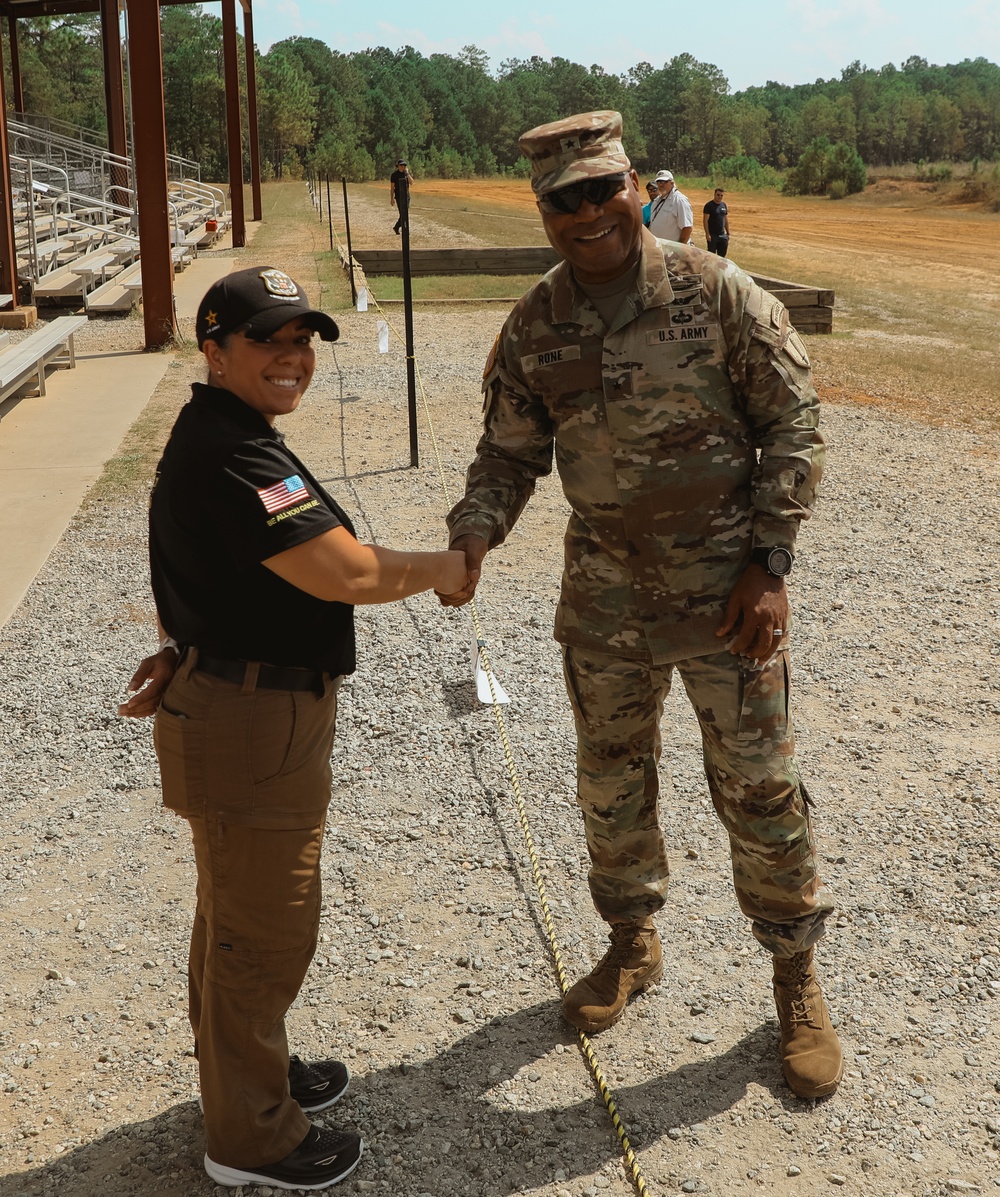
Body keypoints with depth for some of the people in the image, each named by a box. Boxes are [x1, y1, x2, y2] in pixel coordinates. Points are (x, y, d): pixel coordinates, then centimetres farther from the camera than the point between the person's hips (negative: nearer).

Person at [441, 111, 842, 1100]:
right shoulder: (532, 330, -2)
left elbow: (793, 427, -8)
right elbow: (509, 454, 5)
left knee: (758, 784, 4)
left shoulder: (717, 295, -12)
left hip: (725, 589, -3)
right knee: (610, 780, 16)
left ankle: (796, 980, 24)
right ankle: (632, 943, 40)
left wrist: (768, 565, -13)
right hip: (603, 593, 4)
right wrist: (472, 537, -15)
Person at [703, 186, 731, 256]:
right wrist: (707, 234, -18)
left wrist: (728, 233, 14)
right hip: (712, 235, -6)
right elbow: (705, 220, -12)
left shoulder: (724, 205, 11)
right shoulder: (709, 205, -8)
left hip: (722, 234, 6)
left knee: (722, 254, 9)